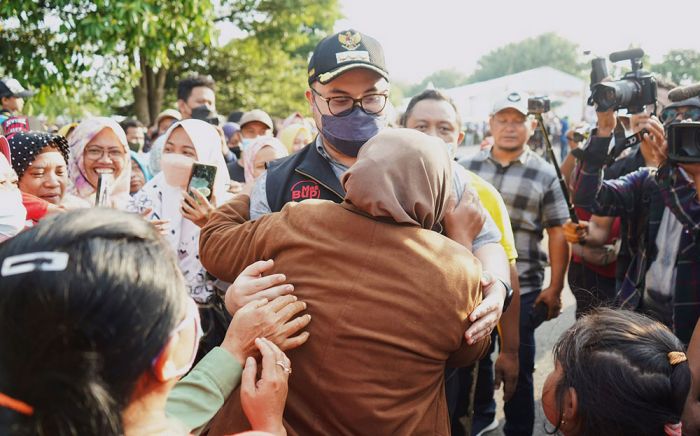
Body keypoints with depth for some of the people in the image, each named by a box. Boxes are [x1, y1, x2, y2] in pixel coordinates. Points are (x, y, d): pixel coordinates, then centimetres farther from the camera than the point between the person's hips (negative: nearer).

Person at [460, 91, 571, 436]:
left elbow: (558, 234, -3)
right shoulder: (467, 167, 4)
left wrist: (555, 288, -7)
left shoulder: (545, 175, -3)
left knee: (518, 364, 10)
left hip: (522, 289, -3)